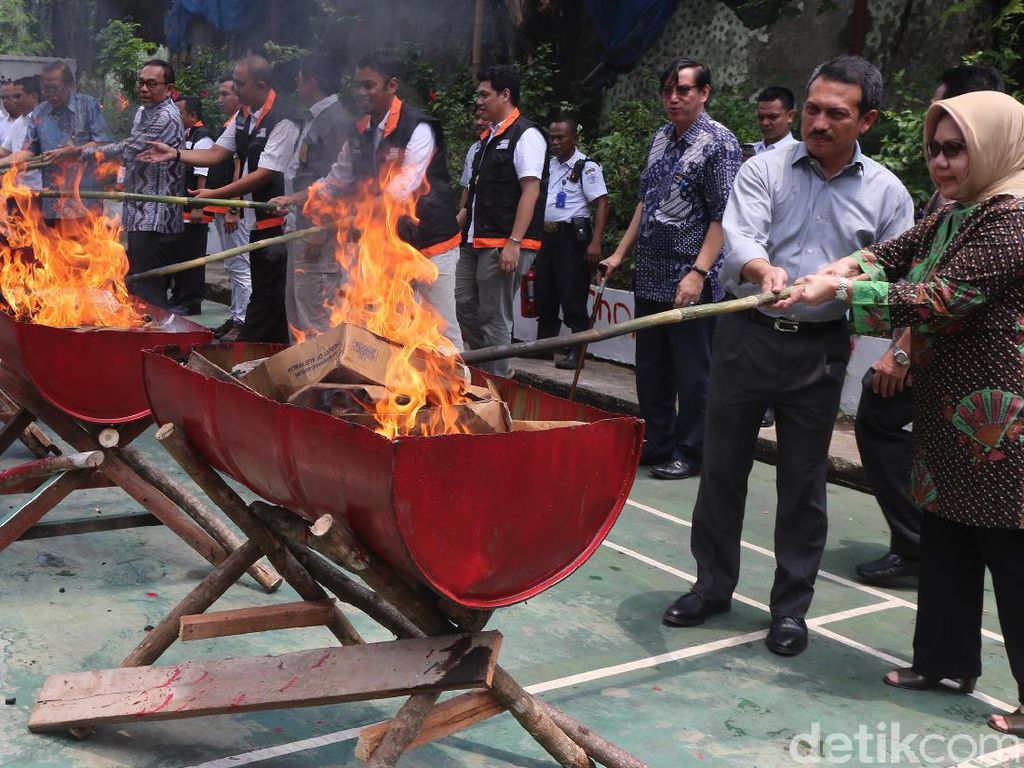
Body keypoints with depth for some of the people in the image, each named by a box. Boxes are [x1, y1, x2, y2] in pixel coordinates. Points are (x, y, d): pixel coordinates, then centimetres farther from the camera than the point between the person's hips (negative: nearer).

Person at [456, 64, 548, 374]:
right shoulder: (489, 137, 19)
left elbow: (531, 190, -16)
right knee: (465, 308, 10)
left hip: (503, 245, -9)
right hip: (476, 243, 9)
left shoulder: (525, 135, -9)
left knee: (493, 319, -4)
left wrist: (513, 243, -22)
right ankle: (486, 372, 22)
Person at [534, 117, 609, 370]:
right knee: (544, 294, 11)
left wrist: (595, 243, -21)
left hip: (572, 236, -7)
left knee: (572, 296, -6)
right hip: (546, 235, 7)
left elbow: (602, 204, -13)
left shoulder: (587, 166, -7)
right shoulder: (548, 165, 15)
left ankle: (577, 352, 0)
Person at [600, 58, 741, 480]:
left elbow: (723, 217, -14)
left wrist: (699, 273, -21)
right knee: (651, 368, 15)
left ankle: (690, 453, 14)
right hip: (650, 277, 8)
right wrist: (620, 253, 16)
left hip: (690, 281, -8)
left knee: (692, 372, 2)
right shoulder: (660, 139, 13)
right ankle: (657, 444, 28)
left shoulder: (719, 142, -9)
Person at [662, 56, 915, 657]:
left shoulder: (886, 192, 4)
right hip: (747, 337, 0)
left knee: (804, 481, 8)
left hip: (821, 349, 0)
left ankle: (792, 606, 22)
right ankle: (713, 586, 26)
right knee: (723, 468, 8)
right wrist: (764, 270, -37)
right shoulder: (765, 170, 0)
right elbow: (740, 239, -17)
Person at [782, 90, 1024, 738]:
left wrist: (842, 290, -20)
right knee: (945, 540, 17)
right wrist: (835, 269, -13)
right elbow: (893, 252, 7)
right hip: (951, 416, 10)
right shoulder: (954, 216, 15)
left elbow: (943, 298, -23)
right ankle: (947, 658, 31)